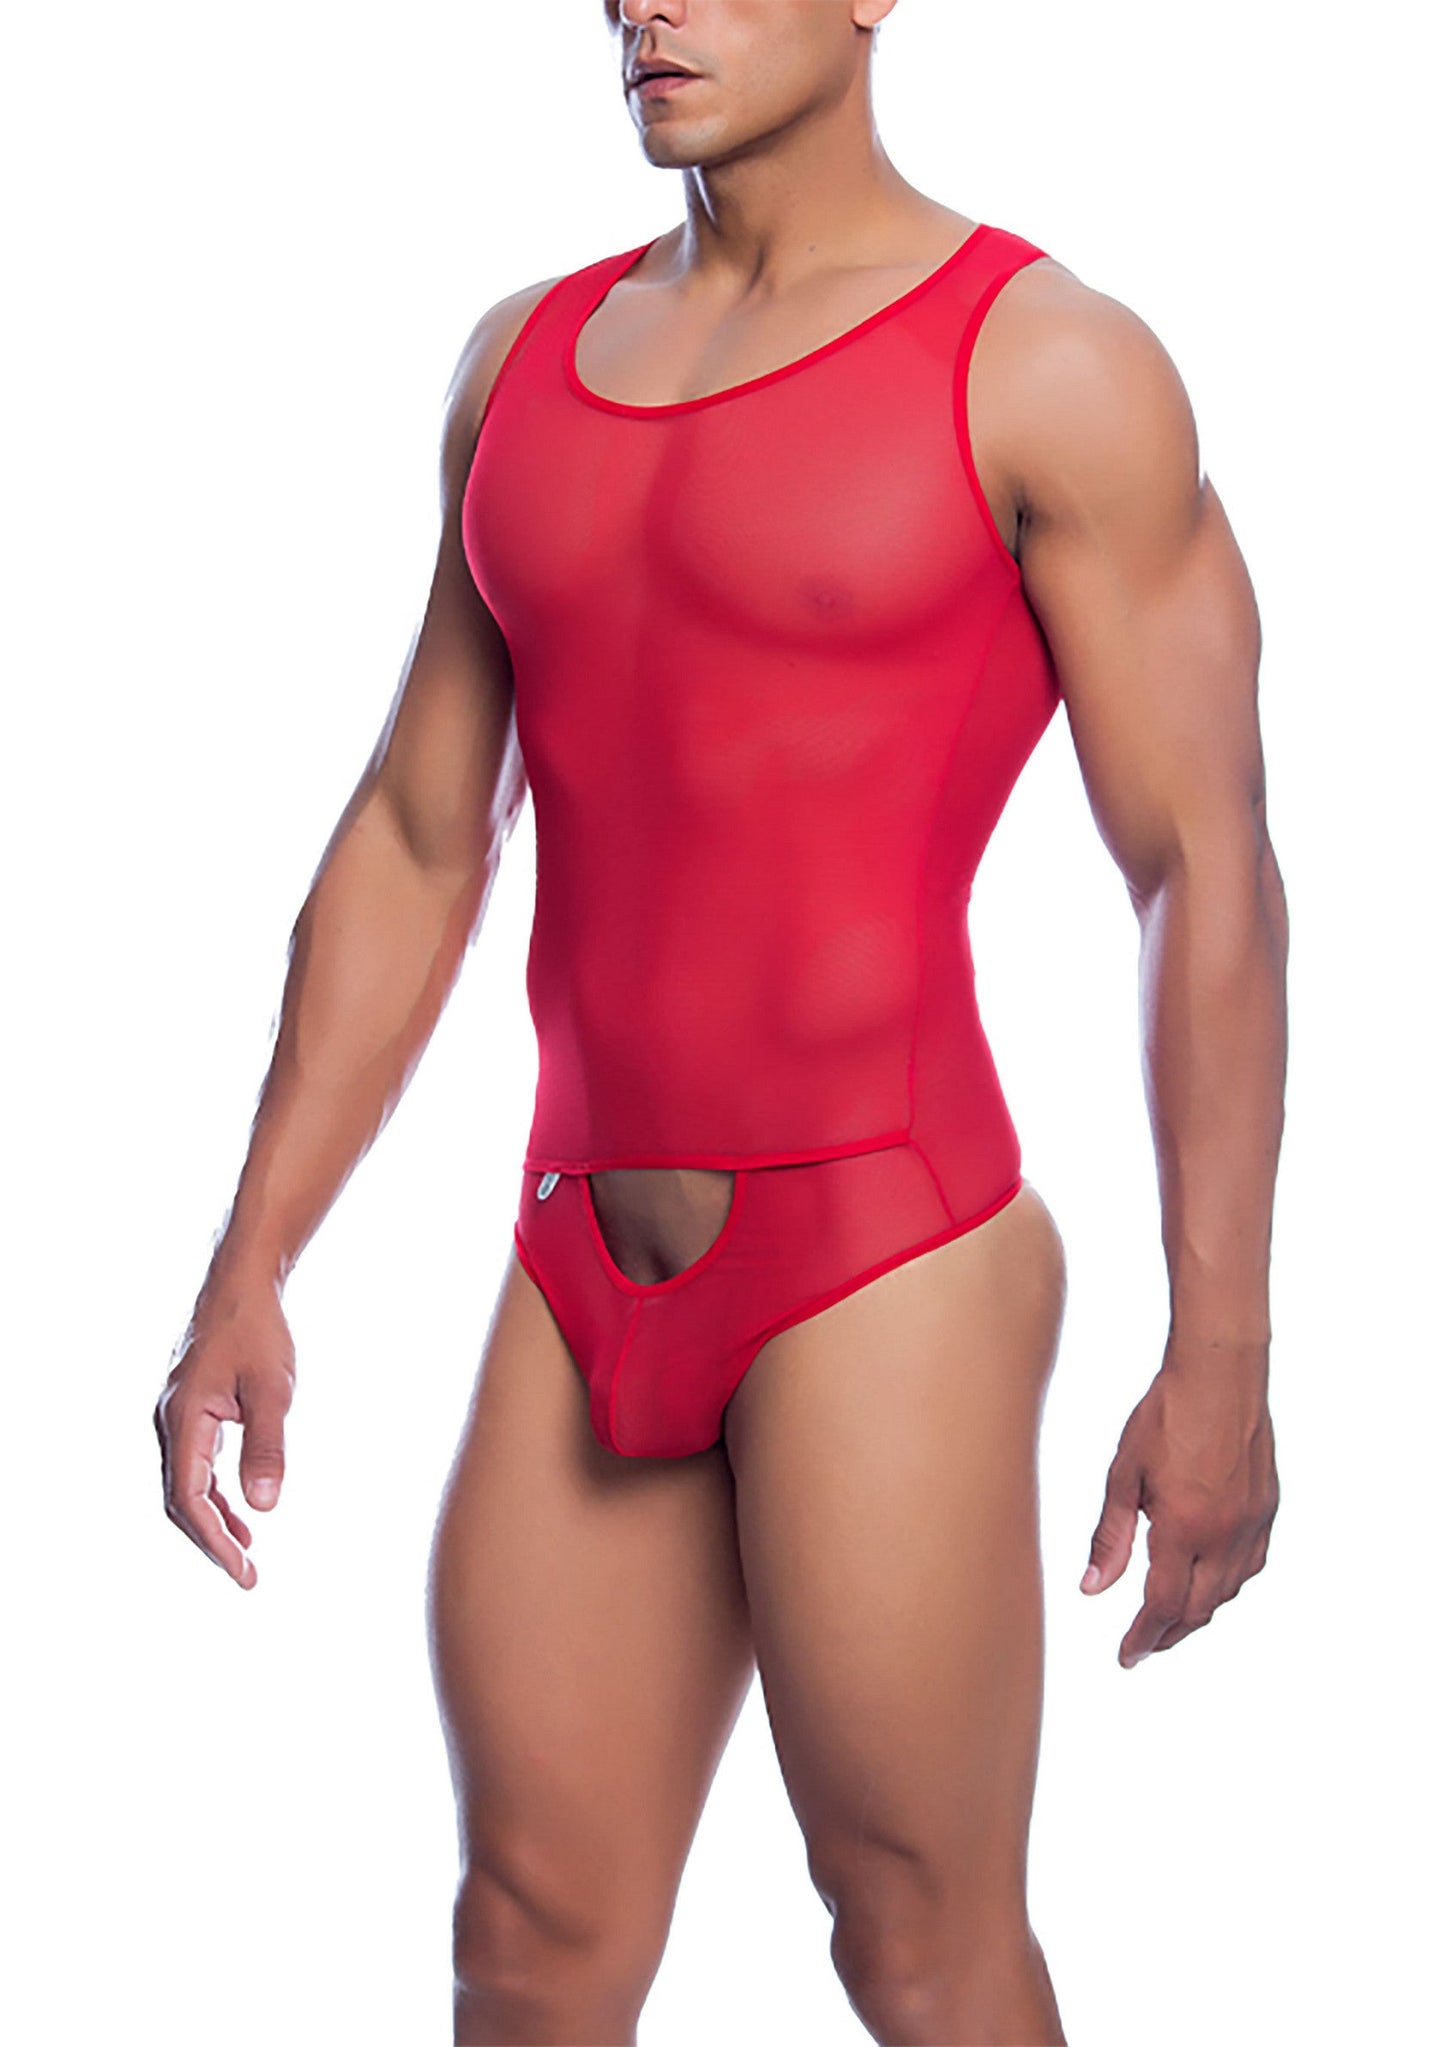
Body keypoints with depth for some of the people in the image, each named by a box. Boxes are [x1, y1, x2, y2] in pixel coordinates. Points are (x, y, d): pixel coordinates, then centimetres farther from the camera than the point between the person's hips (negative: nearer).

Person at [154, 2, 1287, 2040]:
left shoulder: (1052, 369, -8)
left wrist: (1221, 1355, -14)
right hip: (593, 1277, 6)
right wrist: (249, 1269, 10)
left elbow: (1208, 874, -10)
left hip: (889, 1263, -6)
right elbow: (411, 847, 13)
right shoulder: (528, 359, 11)